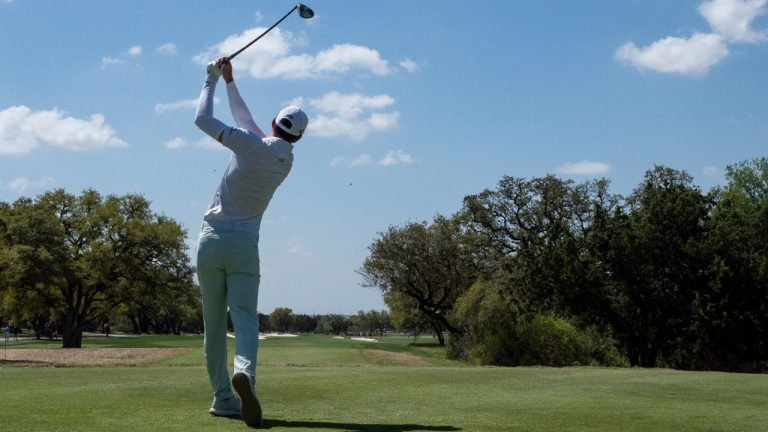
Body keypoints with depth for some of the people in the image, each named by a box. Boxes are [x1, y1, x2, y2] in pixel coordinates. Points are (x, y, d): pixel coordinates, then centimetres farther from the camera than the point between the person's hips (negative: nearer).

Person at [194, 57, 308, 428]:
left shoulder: (252, 145, -7)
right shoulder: (287, 162, 8)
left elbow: (202, 119, -6)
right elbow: (245, 120, 18)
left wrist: (213, 80, 7)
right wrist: (230, 81, 22)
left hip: (211, 240, -1)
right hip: (243, 244, 1)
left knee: (213, 324, 6)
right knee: (245, 317, -9)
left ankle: (222, 397, 7)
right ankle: (244, 372, -39)